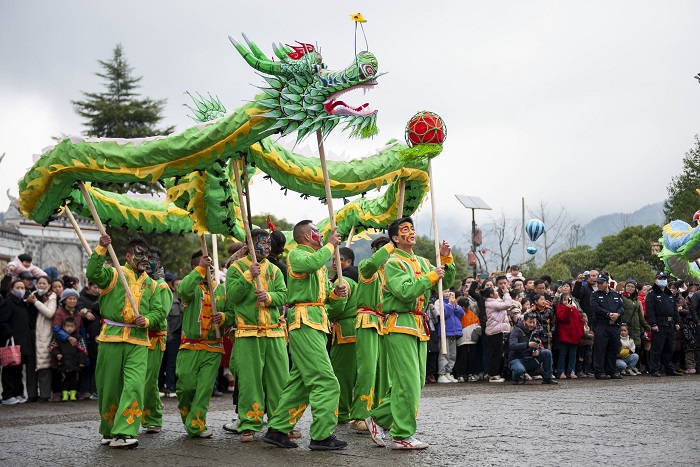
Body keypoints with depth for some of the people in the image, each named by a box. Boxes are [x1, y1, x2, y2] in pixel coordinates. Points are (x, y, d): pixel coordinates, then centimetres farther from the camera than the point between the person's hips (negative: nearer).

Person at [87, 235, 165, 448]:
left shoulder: (151, 284, 15)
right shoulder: (114, 274, 4)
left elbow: (159, 311, 10)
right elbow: (93, 274, -15)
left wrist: (147, 319, -10)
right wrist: (101, 249, -24)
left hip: (138, 342, 2)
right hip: (111, 338, -2)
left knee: (134, 386, -13)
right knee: (109, 386, 6)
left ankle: (123, 433, -14)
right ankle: (109, 431, 23)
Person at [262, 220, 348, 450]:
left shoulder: (320, 264, 27)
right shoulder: (297, 254, -1)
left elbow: (330, 299, 23)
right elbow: (310, 263, -27)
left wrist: (337, 293, 0)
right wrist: (330, 245, -13)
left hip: (317, 325, 10)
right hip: (305, 322, -10)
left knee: (300, 382, 11)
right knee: (326, 382, -13)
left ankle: (277, 429, 16)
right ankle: (322, 436, -11)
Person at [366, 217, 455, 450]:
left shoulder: (422, 262, 17)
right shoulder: (393, 263, -8)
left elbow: (445, 283, 16)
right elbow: (405, 292, -22)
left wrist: (446, 260, 3)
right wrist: (431, 276, -18)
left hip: (418, 326, 9)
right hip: (400, 326, -8)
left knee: (416, 382, 10)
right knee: (408, 383, -10)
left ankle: (379, 418, 22)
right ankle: (402, 436, -3)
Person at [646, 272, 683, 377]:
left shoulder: (670, 294, 20)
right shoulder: (652, 294, -3)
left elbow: (675, 309, 22)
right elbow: (649, 310, -11)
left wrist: (677, 322, 13)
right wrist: (653, 324, -18)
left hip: (670, 325, 7)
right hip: (659, 325, -7)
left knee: (669, 349, 12)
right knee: (657, 349, -7)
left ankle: (670, 369, 18)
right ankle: (655, 370, -4)